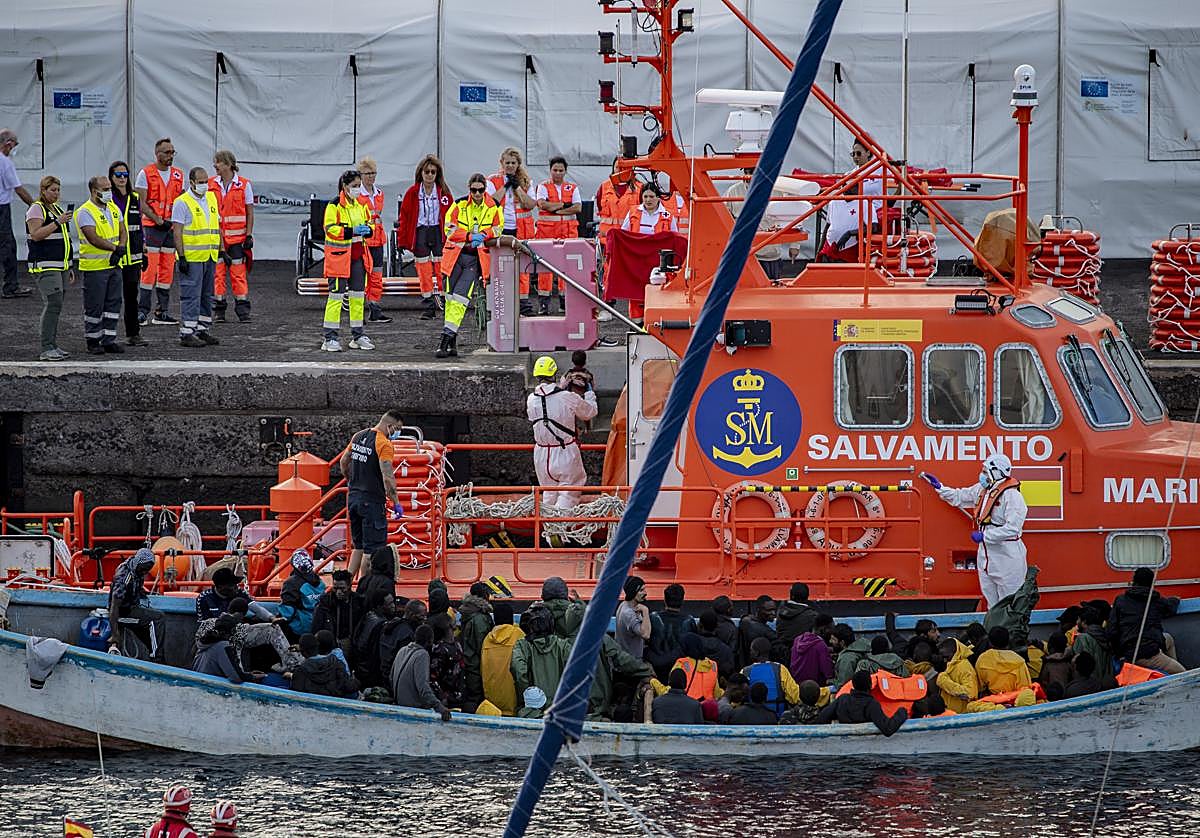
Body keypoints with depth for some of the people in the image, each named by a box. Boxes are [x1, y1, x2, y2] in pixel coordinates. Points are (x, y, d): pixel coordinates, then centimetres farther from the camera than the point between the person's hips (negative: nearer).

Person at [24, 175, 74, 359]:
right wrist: (57, 222, -23)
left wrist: (69, 268, 25)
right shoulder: (37, 209, -6)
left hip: (60, 266, 9)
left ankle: (53, 345, 9)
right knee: (53, 303, -16)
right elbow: (36, 235, -19)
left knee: (53, 305, 7)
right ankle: (46, 349, -17)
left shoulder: (57, 209, 20)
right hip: (44, 266, -9)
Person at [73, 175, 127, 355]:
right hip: (94, 267, -7)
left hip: (113, 265, 7)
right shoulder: (85, 212, -13)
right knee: (94, 306, -1)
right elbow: (94, 238, -22)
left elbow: (123, 232, 10)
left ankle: (109, 339, 16)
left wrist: (120, 249, -10)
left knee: (113, 303, 9)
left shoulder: (113, 209, 11)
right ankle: (93, 342, 7)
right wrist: (115, 248, -21)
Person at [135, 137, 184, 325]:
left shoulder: (178, 175, 11)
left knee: (167, 271, 6)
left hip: (172, 228, 5)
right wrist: (158, 220, -14)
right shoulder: (146, 174, -3)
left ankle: (162, 312, 10)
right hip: (152, 227, -5)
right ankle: (142, 311, -8)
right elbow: (141, 203, -7)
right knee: (150, 269, -10)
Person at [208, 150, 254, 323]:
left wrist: (249, 235, -4)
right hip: (215, 236, 2)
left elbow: (250, 212, 3)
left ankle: (243, 309, 0)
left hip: (237, 237, -2)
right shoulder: (211, 184, 6)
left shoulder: (243, 185, 0)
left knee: (238, 273, -4)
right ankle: (218, 310, 8)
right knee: (217, 272, 2)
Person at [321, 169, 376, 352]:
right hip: (339, 255, -7)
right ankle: (331, 338, -3)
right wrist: (352, 232, -25)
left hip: (358, 255, 7)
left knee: (358, 295, 11)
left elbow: (369, 225, 21)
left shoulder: (361, 205, 12)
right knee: (336, 295, -6)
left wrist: (368, 230, -3)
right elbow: (330, 229, -17)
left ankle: (358, 335, 19)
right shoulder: (334, 206, -10)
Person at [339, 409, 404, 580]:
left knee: (358, 546, 17)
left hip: (353, 497, 8)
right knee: (374, 549, -3)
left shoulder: (358, 436, 10)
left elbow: (343, 463, 21)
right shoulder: (384, 444, -15)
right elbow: (387, 477, -21)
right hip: (372, 500, -8)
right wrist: (396, 503, -14)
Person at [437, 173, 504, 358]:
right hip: (455, 256, 1)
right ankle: (452, 343, 13)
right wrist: (469, 236, -17)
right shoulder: (459, 205, 0)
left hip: (477, 259, -1)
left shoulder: (493, 207, 2)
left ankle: (446, 340, -17)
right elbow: (449, 229, -4)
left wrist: (484, 235, -9)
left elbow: (498, 229, 10)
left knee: (460, 298, -15)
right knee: (449, 298, 3)